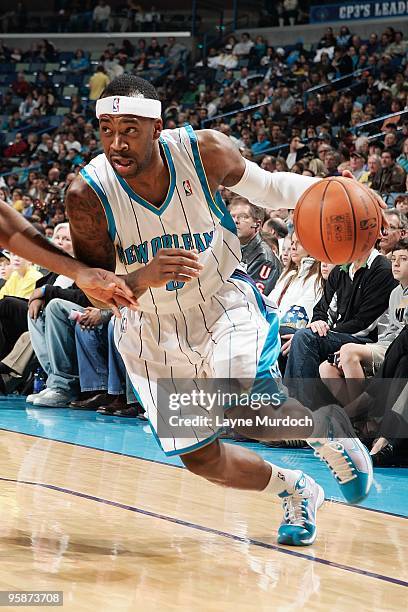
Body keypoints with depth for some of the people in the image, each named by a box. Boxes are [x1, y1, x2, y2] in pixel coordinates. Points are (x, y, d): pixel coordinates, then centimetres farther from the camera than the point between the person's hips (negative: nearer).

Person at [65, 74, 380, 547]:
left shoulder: (204, 151, -21)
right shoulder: (87, 196, -23)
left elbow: (265, 188, -1)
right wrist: (146, 278, -41)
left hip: (225, 304, -2)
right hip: (154, 329, 2)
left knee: (246, 408, -29)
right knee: (201, 460, 6)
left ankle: (324, 428, 5)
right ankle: (296, 493, 35)